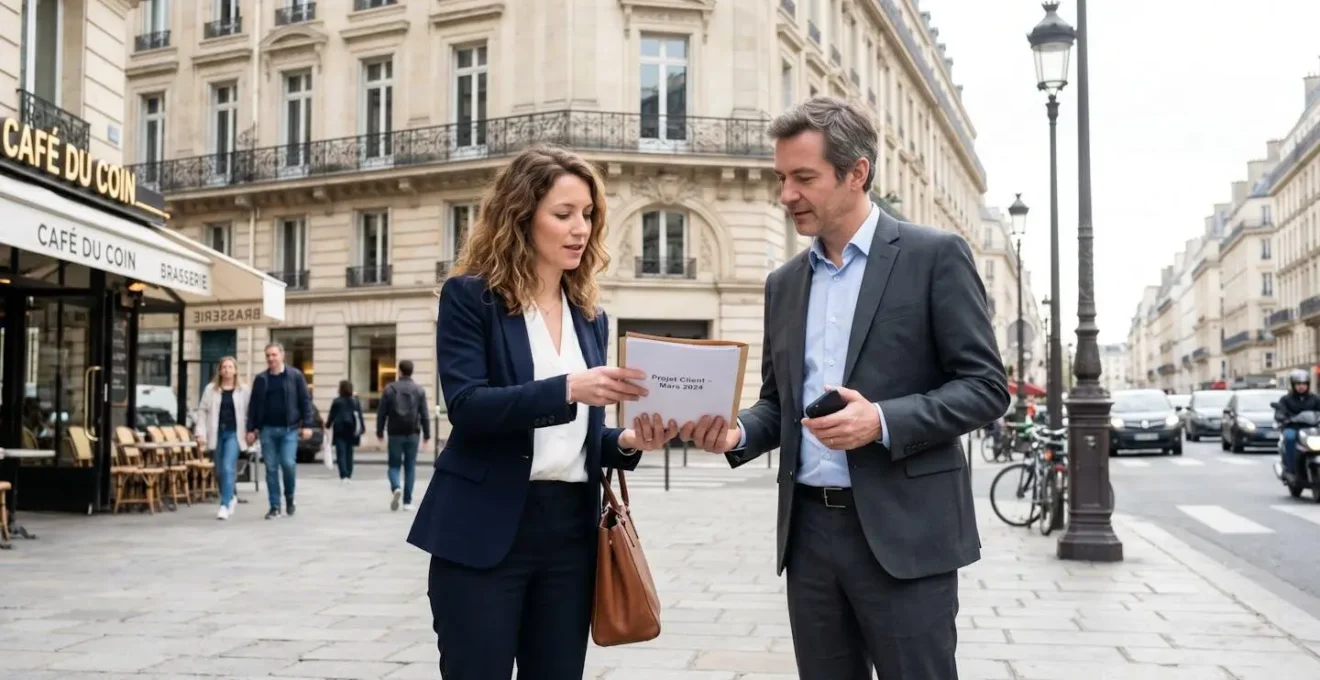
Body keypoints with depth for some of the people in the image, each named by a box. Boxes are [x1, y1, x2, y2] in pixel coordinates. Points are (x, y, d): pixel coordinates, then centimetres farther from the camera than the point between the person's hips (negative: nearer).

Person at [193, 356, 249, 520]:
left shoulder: (243, 390, 2)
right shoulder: (211, 389, 6)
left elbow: (248, 413, 1)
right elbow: (202, 411, 5)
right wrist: (200, 432, -3)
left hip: (233, 433, -3)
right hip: (216, 433, 3)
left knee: (228, 468, -15)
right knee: (219, 471, 11)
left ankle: (224, 505, -13)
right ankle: (230, 498, 33)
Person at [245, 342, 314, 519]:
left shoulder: (295, 376, 1)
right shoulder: (260, 379, 8)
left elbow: (305, 401, 0)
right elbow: (253, 405, 9)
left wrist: (307, 425, -8)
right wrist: (251, 429, 4)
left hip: (289, 429, -2)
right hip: (267, 429, 2)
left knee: (288, 464, -12)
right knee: (271, 468, 2)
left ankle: (289, 497, 13)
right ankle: (275, 506, 9)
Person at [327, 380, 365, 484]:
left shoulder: (337, 401, -7)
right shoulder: (356, 401, 5)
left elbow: (332, 415, -1)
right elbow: (359, 416, 5)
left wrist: (328, 425, 14)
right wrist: (362, 428, 11)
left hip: (340, 429, -4)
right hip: (351, 429, 4)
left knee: (341, 453, -5)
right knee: (349, 452, 13)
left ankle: (344, 476, -17)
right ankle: (349, 475, 15)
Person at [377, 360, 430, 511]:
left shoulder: (390, 389, -2)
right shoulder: (419, 390, 0)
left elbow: (382, 413, 0)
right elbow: (424, 415, -1)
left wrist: (380, 432, 10)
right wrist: (427, 434, 7)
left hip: (395, 434, -1)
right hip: (412, 434, 1)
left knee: (394, 465, 8)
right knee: (410, 467, 7)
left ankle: (395, 488, -20)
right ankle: (407, 501, 6)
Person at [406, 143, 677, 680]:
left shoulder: (590, 316, 13)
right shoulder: (470, 296, -4)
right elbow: (467, 406, -16)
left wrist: (627, 442, -5)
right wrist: (569, 389, -27)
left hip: (571, 531, 5)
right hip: (486, 530, -5)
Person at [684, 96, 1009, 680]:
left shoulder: (934, 256, -4)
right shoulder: (784, 282, 13)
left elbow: (986, 386, -7)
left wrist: (883, 421, -21)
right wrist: (736, 432, -4)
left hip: (903, 530, -5)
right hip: (809, 530, 5)